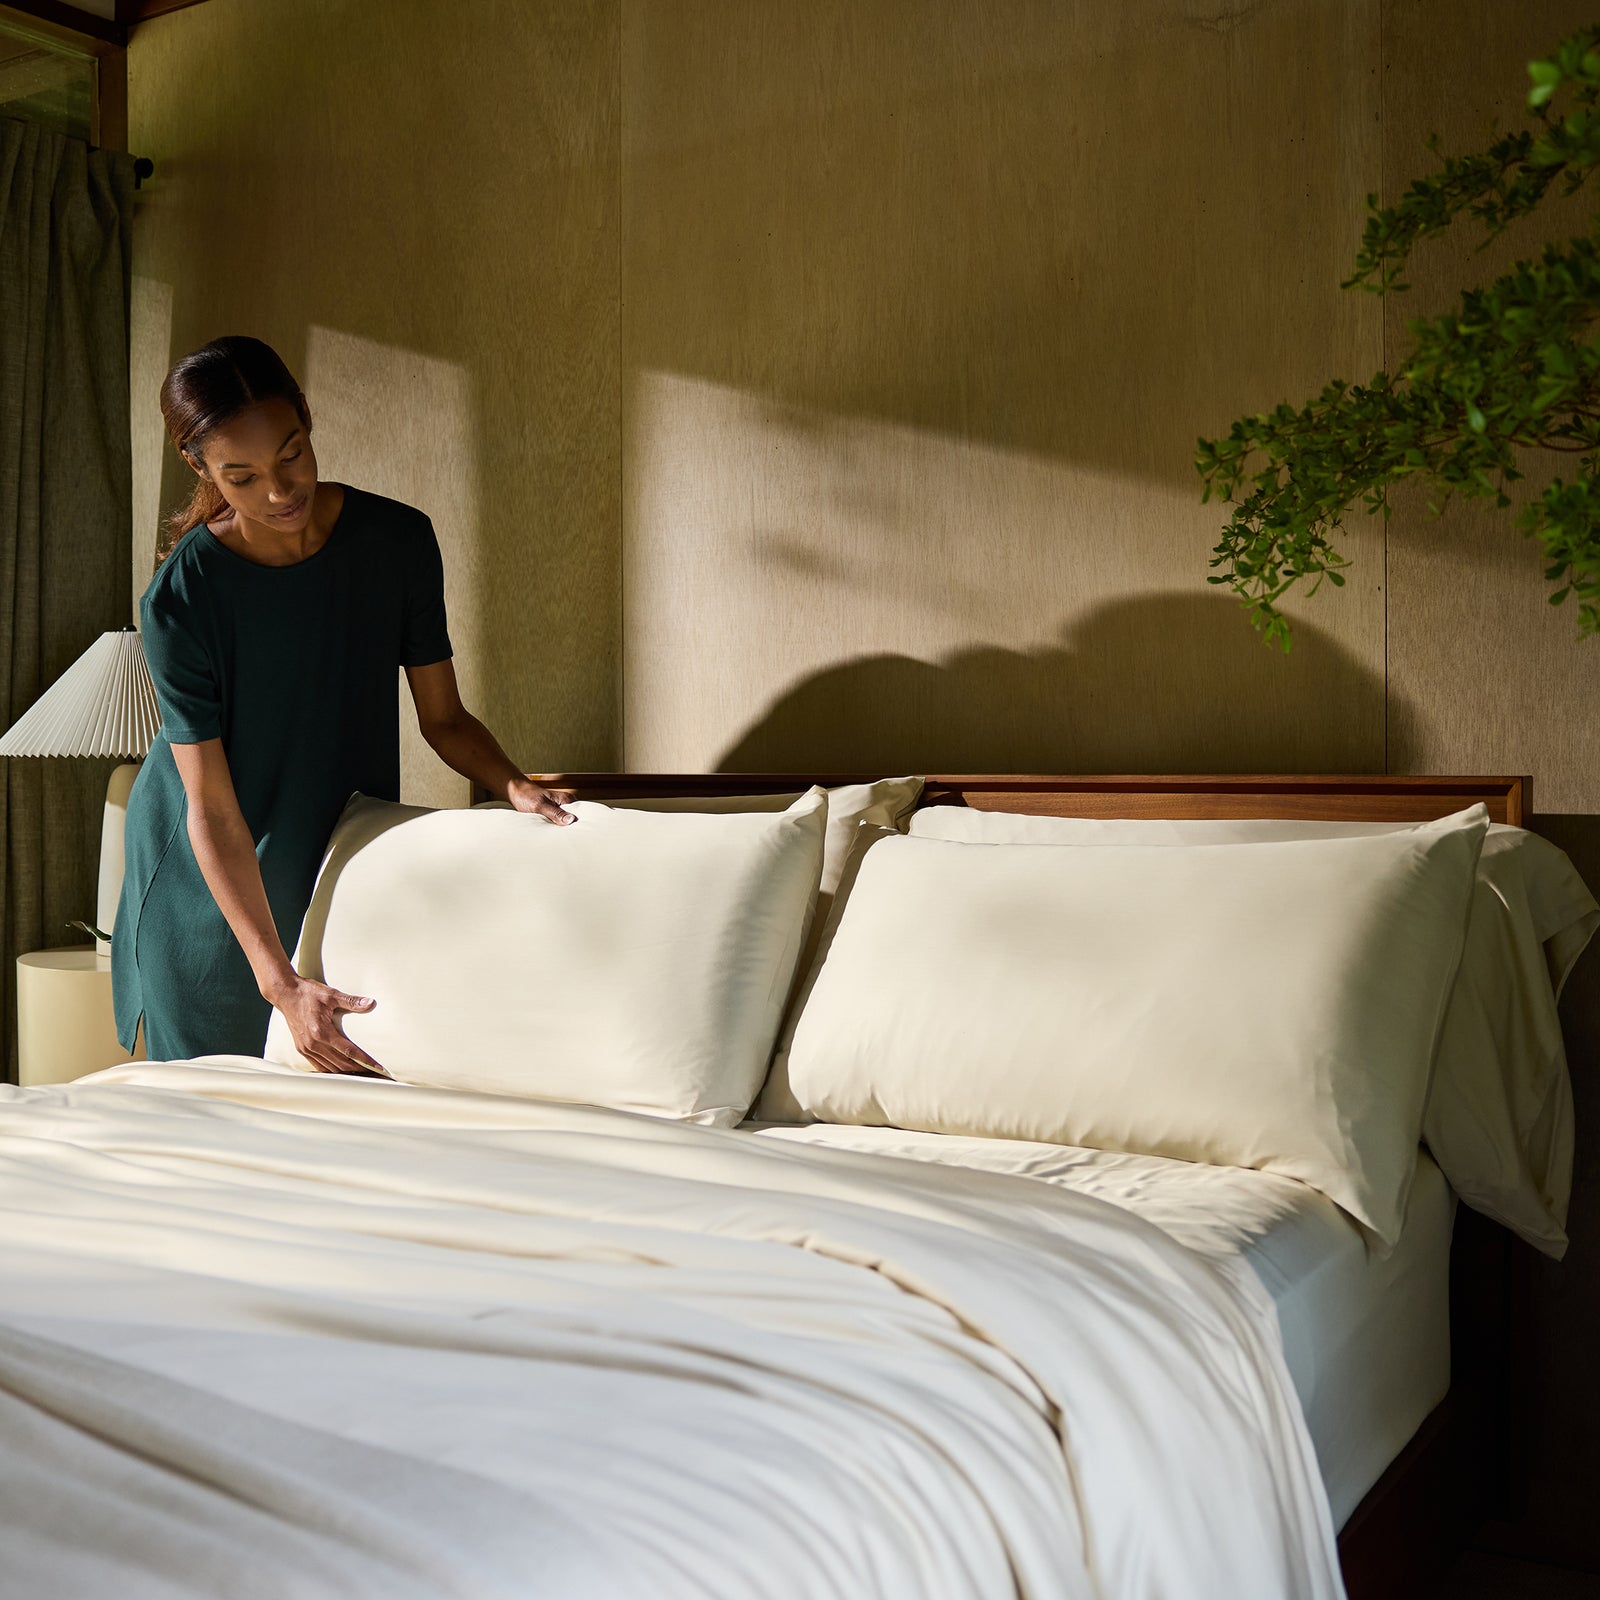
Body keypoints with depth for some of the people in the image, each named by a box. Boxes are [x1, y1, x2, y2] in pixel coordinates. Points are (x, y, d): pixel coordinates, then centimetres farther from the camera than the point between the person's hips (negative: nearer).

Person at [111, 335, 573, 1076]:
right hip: (208, 885, -2)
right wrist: (280, 982, -27)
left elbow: (443, 717, -4)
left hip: (346, 859, 3)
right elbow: (213, 812, -22)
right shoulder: (180, 598, -22)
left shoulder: (398, 540, -13)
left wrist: (514, 786, -25)